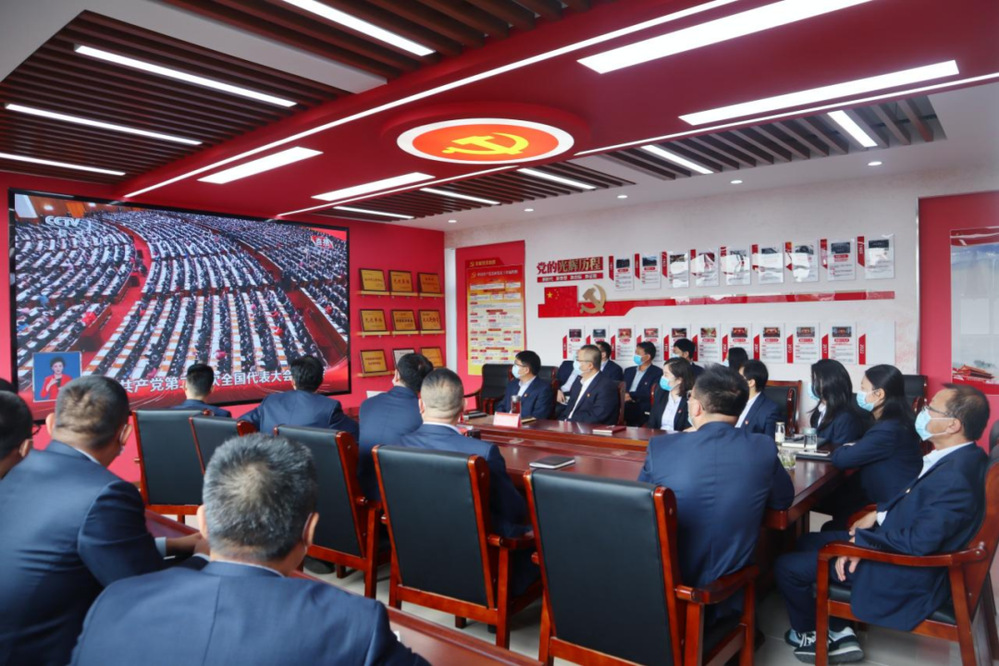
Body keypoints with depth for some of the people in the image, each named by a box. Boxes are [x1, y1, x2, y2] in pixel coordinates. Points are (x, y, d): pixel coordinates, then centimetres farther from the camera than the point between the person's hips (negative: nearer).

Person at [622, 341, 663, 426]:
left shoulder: (657, 372, 3)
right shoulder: (629, 371, 23)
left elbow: (652, 394, -9)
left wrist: (632, 396, -13)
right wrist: (623, 397, -9)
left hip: (643, 413, -4)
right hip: (625, 410, 4)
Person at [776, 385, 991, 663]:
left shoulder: (954, 477, -32)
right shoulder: (960, 456, -1)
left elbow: (919, 542, -31)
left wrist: (862, 539, -18)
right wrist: (879, 514, 2)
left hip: (905, 573, -10)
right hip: (895, 542, 10)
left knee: (788, 566, -5)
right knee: (808, 542, 17)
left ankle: (810, 634, 25)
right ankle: (840, 635, 21)